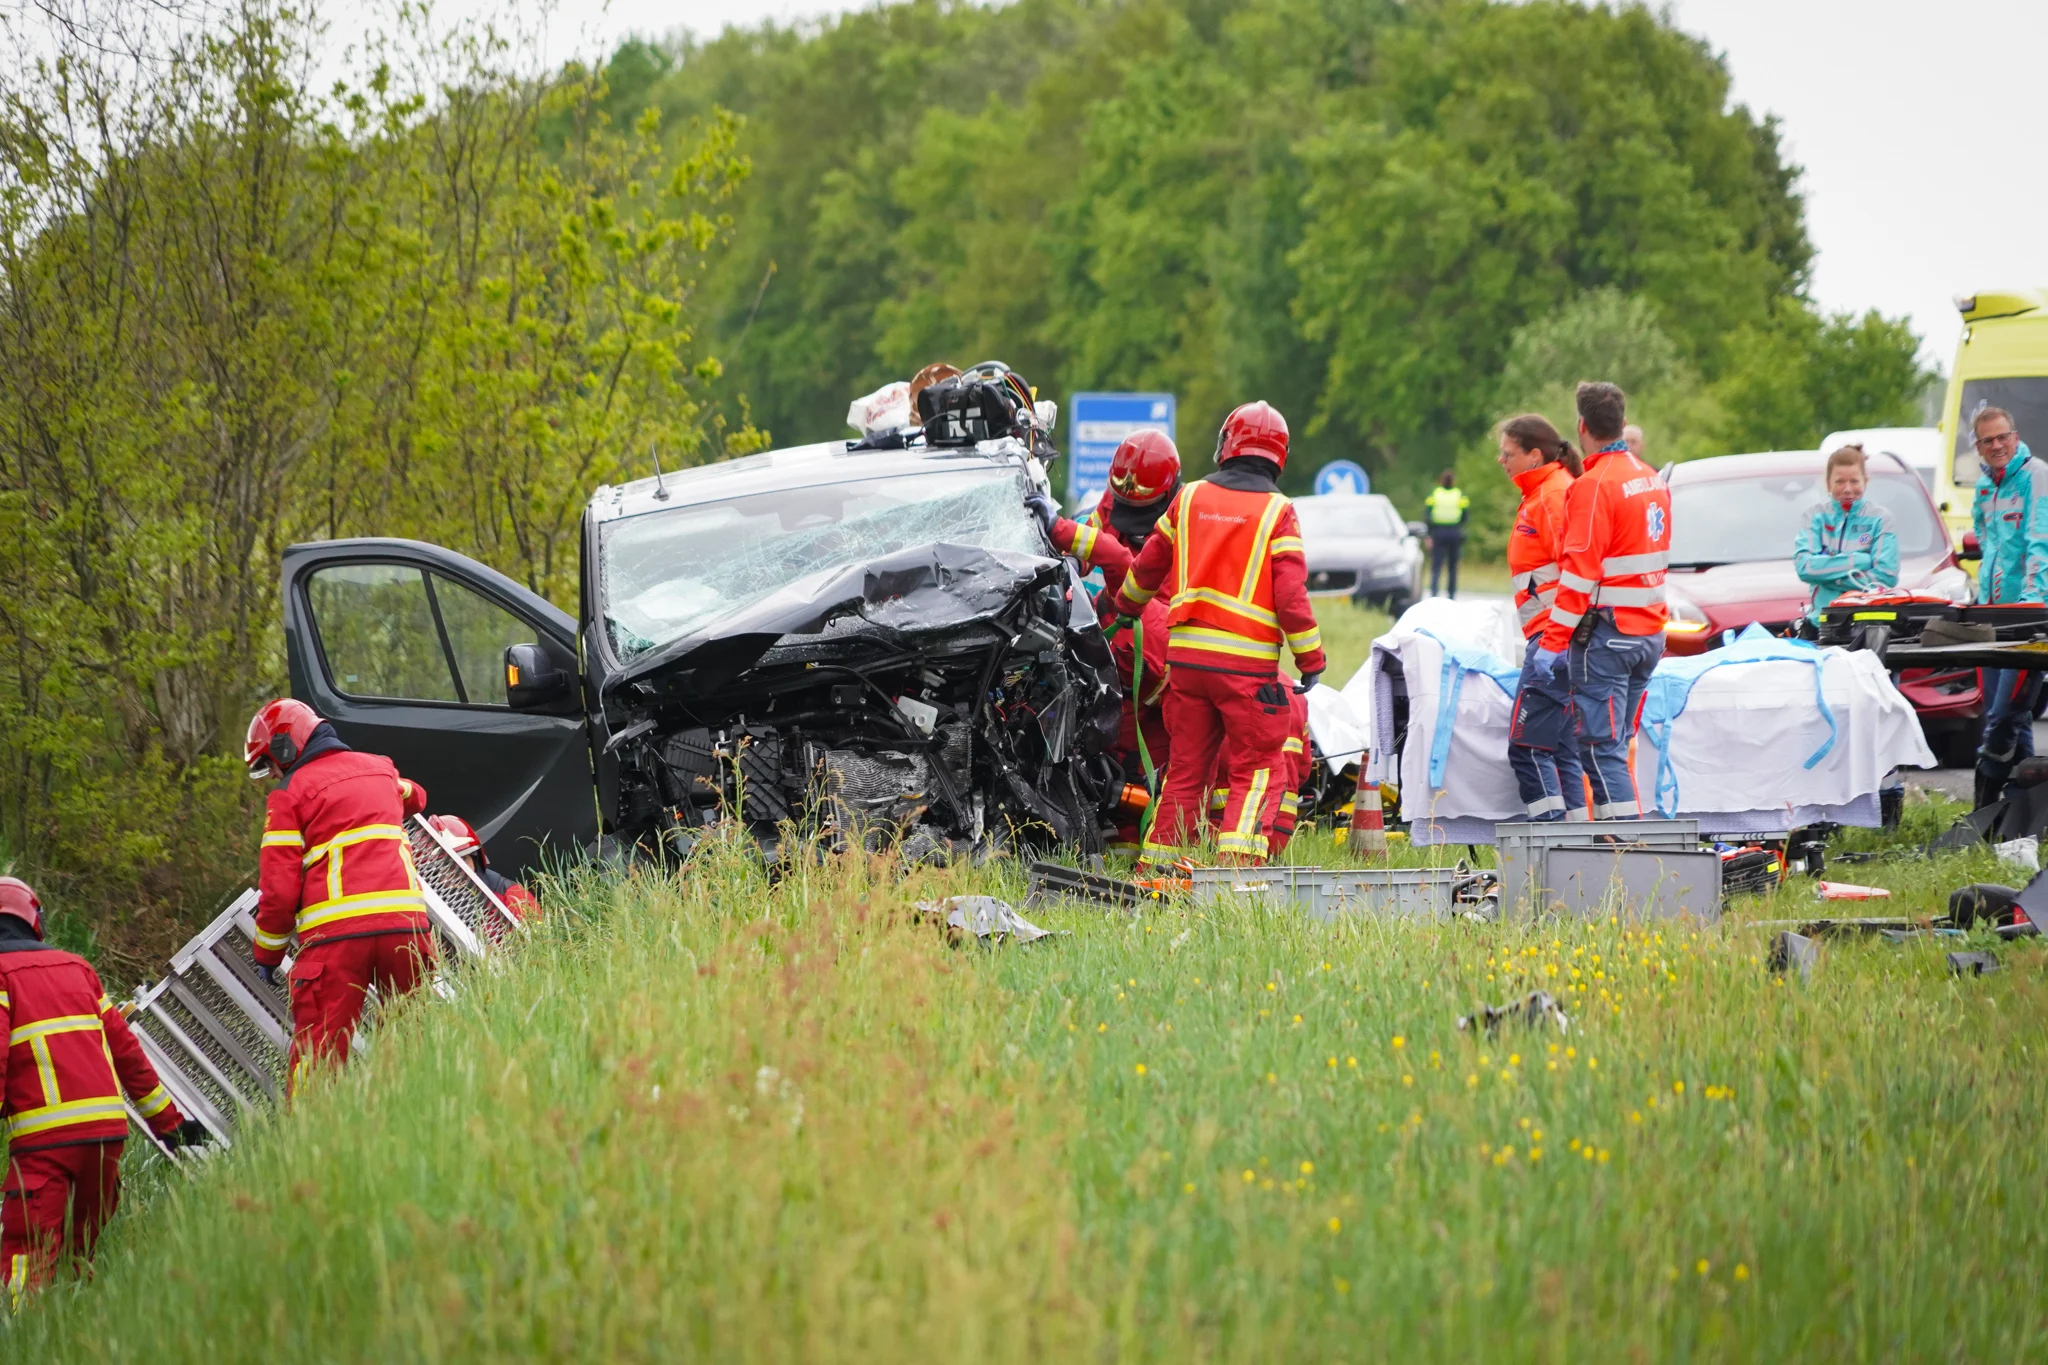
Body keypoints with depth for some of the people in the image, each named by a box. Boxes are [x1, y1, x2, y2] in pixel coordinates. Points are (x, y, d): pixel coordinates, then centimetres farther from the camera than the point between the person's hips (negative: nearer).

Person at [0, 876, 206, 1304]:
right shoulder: (75, 967, 19)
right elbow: (126, 1050, 20)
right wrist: (169, 1121, 26)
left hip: (43, 1140, -6)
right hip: (108, 1130, 6)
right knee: (80, 1252, 16)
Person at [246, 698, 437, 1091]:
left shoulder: (290, 793, 2)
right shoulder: (380, 769, 20)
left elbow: (279, 888, -2)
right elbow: (414, 797, 45)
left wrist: (267, 955, 8)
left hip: (336, 931, -5)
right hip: (405, 923, 5)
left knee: (316, 1058, -6)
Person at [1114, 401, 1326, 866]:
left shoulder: (1189, 498, 8)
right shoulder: (1276, 511, -5)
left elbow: (1147, 567, 20)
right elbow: (1290, 593, -10)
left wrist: (1125, 606, 39)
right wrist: (1311, 659, -1)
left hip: (1185, 652, 4)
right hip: (1247, 660, -4)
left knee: (1186, 766, 14)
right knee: (1257, 768, 1)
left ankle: (1157, 861, 13)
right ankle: (1238, 858, -15)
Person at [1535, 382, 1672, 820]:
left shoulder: (1594, 486, -13)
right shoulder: (1652, 480, 13)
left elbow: (1580, 571, -18)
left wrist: (1553, 642, -17)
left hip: (1606, 635, -8)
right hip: (1650, 633, 8)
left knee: (1600, 747, -8)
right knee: (1615, 746, 14)